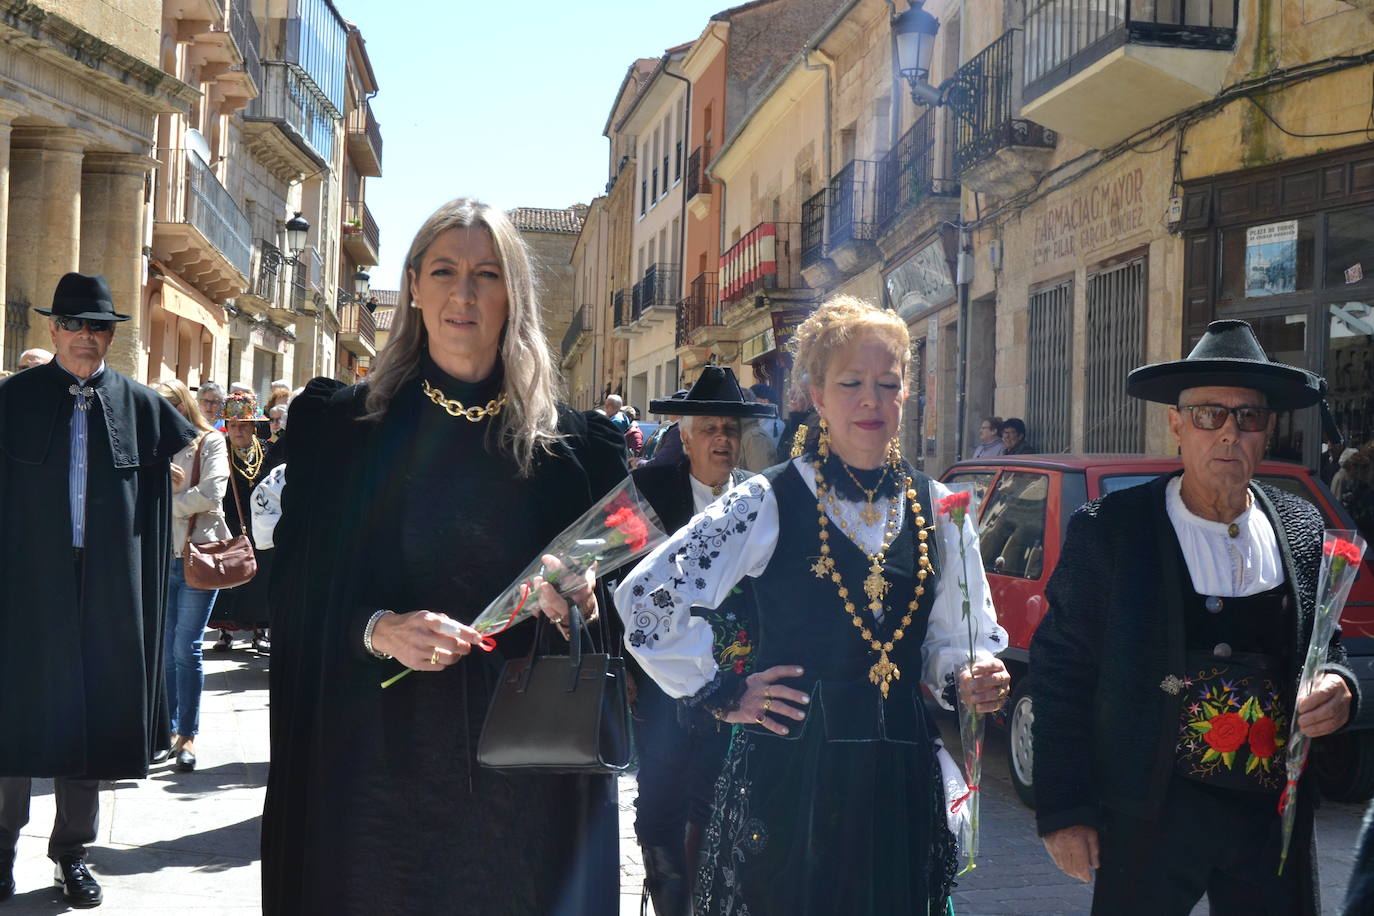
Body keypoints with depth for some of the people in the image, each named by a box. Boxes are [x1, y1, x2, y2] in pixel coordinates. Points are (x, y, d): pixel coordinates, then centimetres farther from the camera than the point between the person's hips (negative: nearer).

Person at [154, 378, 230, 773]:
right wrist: (164, 483, -13)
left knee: (186, 649, -3)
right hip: (160, 558, 4)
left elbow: (211, 495, -12)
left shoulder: (210, 442, 1)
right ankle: (168, 730, 15)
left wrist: (164, 501, -5)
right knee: (163, 650, 4)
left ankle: (188, 735, 6)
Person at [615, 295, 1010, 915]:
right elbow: (646, 596, -7)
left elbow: (960, 637, 14)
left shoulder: (937, 509, 7)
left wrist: (971, 677, -8)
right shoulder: (769, 503, -6)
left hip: (899, 778, 4)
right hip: (788, 776, -3)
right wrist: (720, 694, -5)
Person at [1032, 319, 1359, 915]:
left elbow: (1325, 647, 16)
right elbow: (1060, 672, -7)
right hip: (1150, 817, -4)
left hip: (1276, 815, 4)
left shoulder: (1301, 529, 4)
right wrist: (1063, 813, -9)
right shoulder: (1107, 530, -9)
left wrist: (1338, 688, -8)